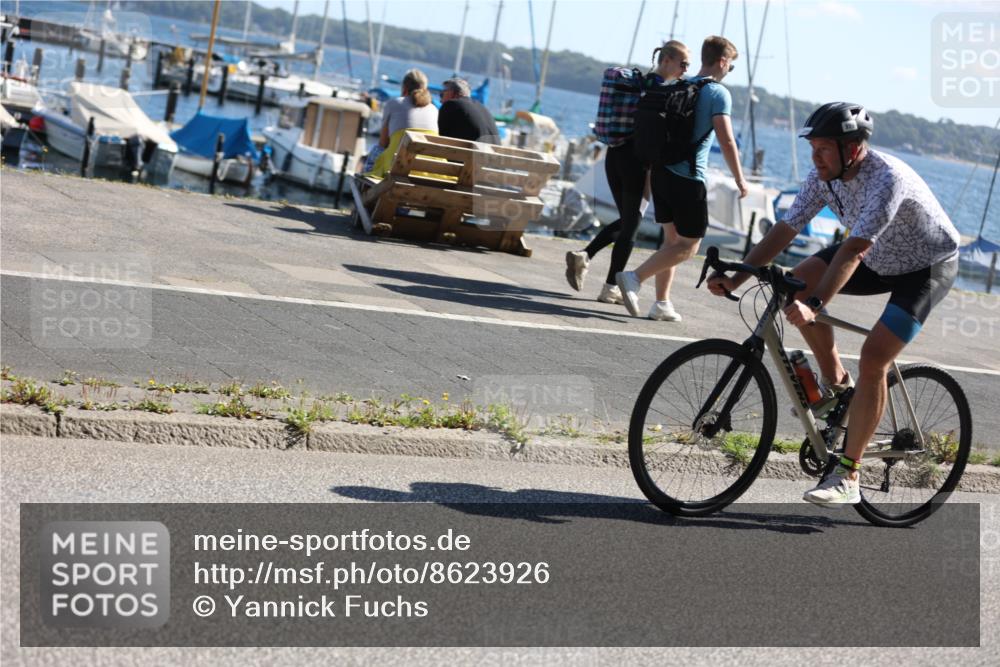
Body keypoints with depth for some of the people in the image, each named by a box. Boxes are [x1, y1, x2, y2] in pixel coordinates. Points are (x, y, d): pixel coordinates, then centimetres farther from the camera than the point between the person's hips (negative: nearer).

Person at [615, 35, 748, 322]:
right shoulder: (718, 93, -9)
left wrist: (650, 168, 26)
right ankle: (635, 277, -14)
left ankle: (662, 302, 14)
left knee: (672, 238, 15)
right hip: (688, 177, -8)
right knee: (688, 245, 0)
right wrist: (740, 180, -8)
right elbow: (726, 141, -16)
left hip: (662, 170, 8)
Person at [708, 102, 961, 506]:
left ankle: (847, 479, -14)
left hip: (928, 266, -7)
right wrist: (735, 278, -24)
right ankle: (835, 383, 5)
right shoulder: (825, 176, -13)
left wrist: (813, 307, -53)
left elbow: (853, 251, -44)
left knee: (873, 359, -21)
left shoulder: (886, 179, -35)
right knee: (798, 283, -13)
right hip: (880, 259, 8)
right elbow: (785, 229, -14)